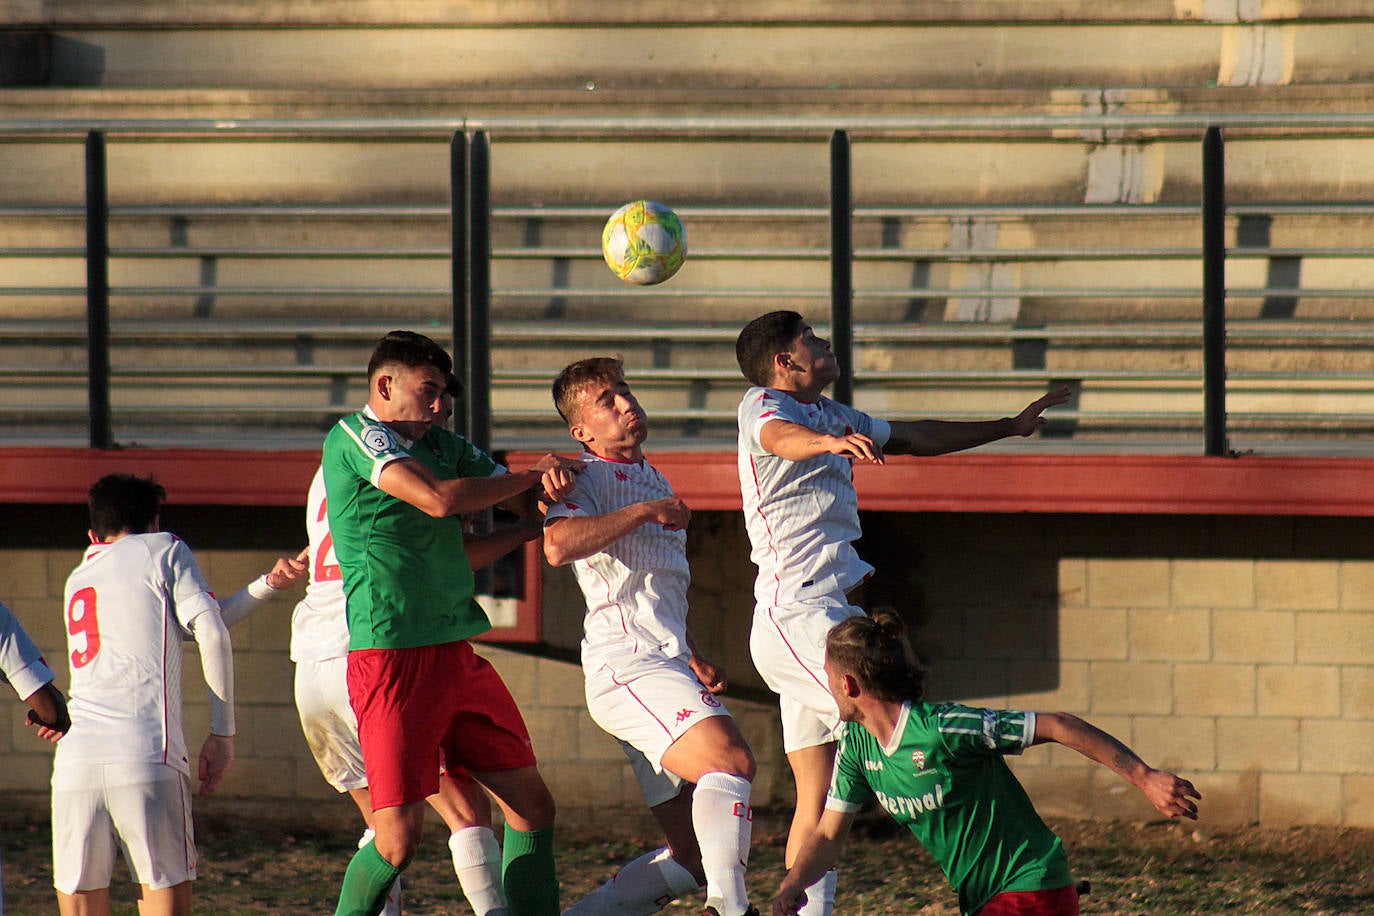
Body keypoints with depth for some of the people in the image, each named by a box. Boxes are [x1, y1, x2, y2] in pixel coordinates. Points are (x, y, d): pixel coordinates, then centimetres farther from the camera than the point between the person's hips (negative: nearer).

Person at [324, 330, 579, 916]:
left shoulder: (441, 444, 16)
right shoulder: (353, 437, -7)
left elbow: (526, 504, 19)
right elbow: (438, 498, -19)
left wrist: (548, 483, -6)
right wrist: (531, 475, -7)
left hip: (456, 656, 8)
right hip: (392, 661, -8)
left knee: (531, 805, 5)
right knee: (398, 837, -10)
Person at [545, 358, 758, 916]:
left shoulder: (653, 483, 27)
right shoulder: (587, 478, -1)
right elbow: (559, 545, -23)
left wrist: (694, 660, 25)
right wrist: (646, 511, -14)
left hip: (669, 666, 9)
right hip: (627, 664, -9)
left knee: (695, 856, 2)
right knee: (731, 761, -32)